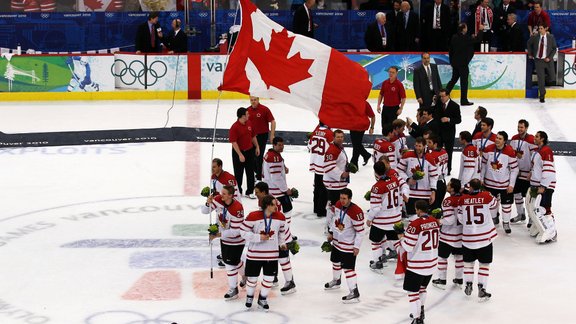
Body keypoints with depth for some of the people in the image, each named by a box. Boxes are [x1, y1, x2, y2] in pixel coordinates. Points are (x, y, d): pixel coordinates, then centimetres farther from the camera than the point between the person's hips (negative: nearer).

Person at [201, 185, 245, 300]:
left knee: (231, 263, -4)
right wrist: (208, 203, -28)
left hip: (236, 240, -7)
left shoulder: (237, 209, -33)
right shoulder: (218, 199, -14)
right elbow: (205, 211, -8)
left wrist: (219, 235, -30)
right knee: (235, 260, 21)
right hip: (224, 237, 7)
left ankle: (233, 290, 11)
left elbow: (235, 231, -29)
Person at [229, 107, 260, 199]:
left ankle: (249, 192, 18)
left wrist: (257, 147, 15)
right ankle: (237, 191, 22)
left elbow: (253, 136, 15)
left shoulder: (249, 123, 1)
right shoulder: (234, 127, -21)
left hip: (250, 151, 6)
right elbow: (234, 142, -21)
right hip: (238, 152, -6)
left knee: (250, 172, 9)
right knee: (238, 173, 7)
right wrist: (240, 155, -22)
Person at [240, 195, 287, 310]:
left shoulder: (280, 217, -6)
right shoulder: (253, 216, -19)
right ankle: (249, 297, 37)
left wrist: (282, 243, 13)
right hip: (254, 253, -3)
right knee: (252, 277, 10)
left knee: (269, 278, 9)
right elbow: (244, 232, -14)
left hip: (272, 254, 3)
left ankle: (262, 299, 30)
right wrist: (258, 237, -21)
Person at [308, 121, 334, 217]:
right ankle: (321, 211, 4)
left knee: (317, 187, 19)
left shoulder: (316, 131, 2)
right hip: (325, 166, -7)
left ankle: (316, 208, 29)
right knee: (324, 189, 2)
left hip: (315, 164, 7)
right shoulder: (329, 133, -17)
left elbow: (310, 146, 11)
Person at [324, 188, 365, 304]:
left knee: (348, 268, -9)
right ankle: (336, 281, 50)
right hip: (336, 240, 8)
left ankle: (354, 293, -5)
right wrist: (330, 232, 16)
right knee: (335, 261, 25)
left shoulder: (356, 212, -28)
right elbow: (332, 217, 13)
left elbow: (360, 231, -22)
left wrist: (357, 246, -19)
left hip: (348, 245, -8)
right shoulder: (338, 204, -6)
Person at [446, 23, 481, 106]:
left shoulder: (454, 37, 4)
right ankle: (464, 100, 4)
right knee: (464, 81, 0)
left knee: (454, 79, 18)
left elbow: (450, 50, 10)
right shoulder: (465, 38, -17)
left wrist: (451, 61, 20)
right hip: (463, 63, -7)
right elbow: (477, 40, -14)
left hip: (455, 62, 7)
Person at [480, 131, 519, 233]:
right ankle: (494, 219, 38)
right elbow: (483, 165, 5)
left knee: (506, 204, 5)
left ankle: (506, 223, 21)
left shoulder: (510, 152, -16)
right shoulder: (488, 149, -8)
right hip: (490, 182, 3)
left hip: (504, 183, -3)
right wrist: (481, 179, 7)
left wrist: (511, 184, -10)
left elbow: (514, 169, -10)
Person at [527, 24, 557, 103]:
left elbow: (554, 48, 2)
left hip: (548, 60, 0)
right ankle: (542, 96, 9)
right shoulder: (535, 37, -2)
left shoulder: (551, 37, -3)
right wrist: (530, 54, 16)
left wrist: (549, 57, -8)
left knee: (552, 78, -1)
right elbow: (529, 43, 18)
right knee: (540, 79, -2)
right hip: (538, 60, 0)